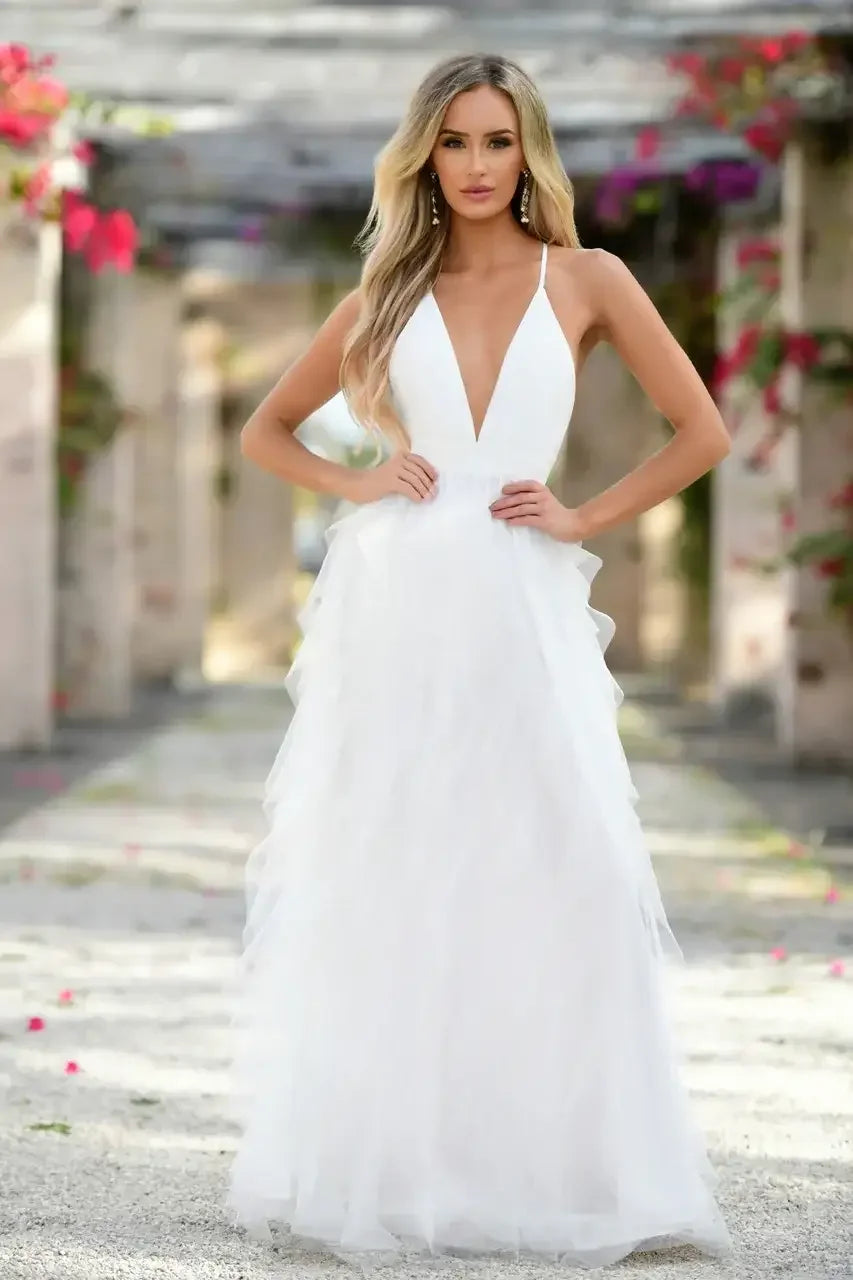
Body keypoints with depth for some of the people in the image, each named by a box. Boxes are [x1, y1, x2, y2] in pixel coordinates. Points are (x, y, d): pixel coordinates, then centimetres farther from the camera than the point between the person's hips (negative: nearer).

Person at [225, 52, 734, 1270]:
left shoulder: (586, 281, 6)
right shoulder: (389, 293, 11)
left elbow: (702, 432, 6)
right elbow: (266, 429, 19)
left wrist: (585, 517, -1)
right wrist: (351, 483, 2)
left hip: (521, 612, -1)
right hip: (393, 606, 1)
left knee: (549, 882, -6)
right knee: (380, 884, 0)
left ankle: (561, 1161, 3)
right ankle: (380, 1161, 8)